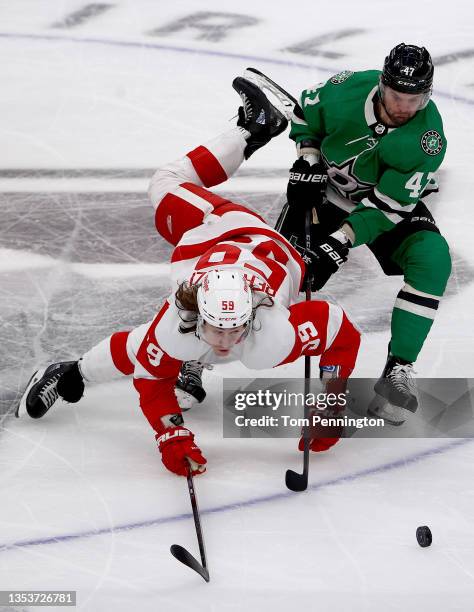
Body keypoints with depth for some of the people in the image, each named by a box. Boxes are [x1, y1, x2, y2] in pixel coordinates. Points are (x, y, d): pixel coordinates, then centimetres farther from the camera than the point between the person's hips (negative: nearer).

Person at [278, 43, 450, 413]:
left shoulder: (429, 139, -29)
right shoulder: (348, 89, -24)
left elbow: (388, 206, -29)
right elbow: (305, 112, 0)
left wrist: (341, 242, -36)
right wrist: (308, 163, -10)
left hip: (395, 203, -1)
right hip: (327, 189, 2)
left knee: (432, 260, -25)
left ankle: (398, 369, -20)